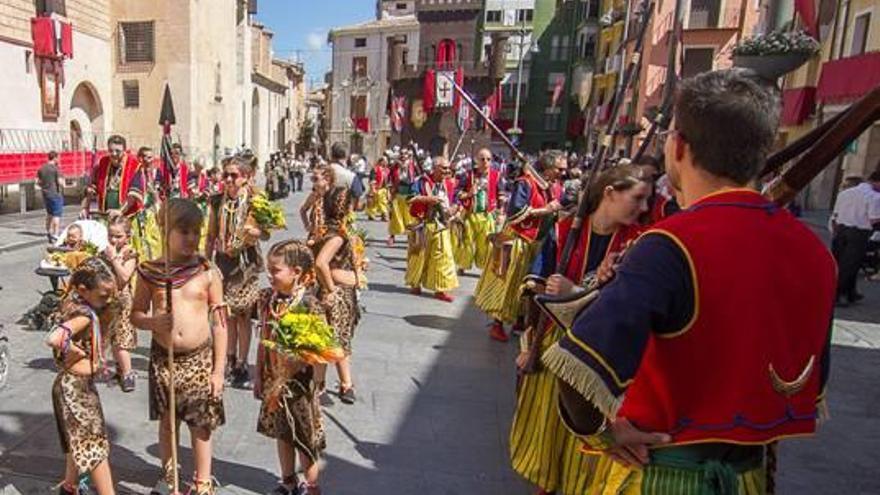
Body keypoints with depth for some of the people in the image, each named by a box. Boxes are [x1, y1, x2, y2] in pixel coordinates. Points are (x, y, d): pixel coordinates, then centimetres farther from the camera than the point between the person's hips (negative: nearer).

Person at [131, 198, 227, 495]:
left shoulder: (208, 272, -9)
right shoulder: (149, 272, -4)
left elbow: (220, 323, -6)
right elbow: (135, 315, 6)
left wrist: (218, 370, -7)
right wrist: (153, 321, -19)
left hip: (200, 358, -2)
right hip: (163, 358, 2)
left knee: (201, 425, 9)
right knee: (167, 421, 19)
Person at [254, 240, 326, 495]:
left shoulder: (309, 305, -21)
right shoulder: (267, 299, -3)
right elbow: (263, 341, 5)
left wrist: (281, 381, -19)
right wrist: (260, 377, 7)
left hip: (297, 381, -6)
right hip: (273, 380, 6)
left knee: (305, 438, 9)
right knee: (282, 434, 21)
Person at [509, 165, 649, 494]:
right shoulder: (564, 230, -9)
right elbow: (539, 289, -4)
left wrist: (574, 292, -26)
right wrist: (529, 343, -4)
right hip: (553, 341, 1)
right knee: (544, 418, 16)